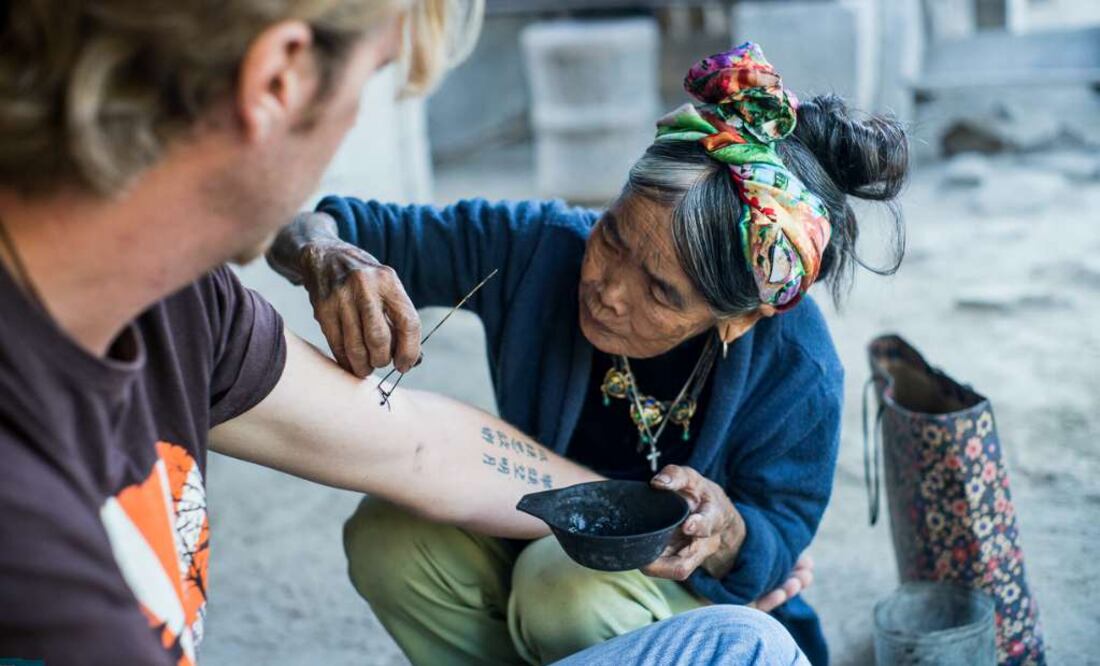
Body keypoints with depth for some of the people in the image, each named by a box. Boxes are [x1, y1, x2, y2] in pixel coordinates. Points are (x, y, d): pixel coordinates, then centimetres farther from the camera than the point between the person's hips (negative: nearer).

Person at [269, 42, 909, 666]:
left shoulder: (796, 371, -31)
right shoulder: (537, 245, -26)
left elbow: (779, 543, -15)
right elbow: (318, 225, -19)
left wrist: (724, 533, -41)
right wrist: (325, 257, -45)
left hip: (696, 593, -2)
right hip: (537, 541, 2)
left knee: (571, 592, -35)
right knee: (389, 536, -26)